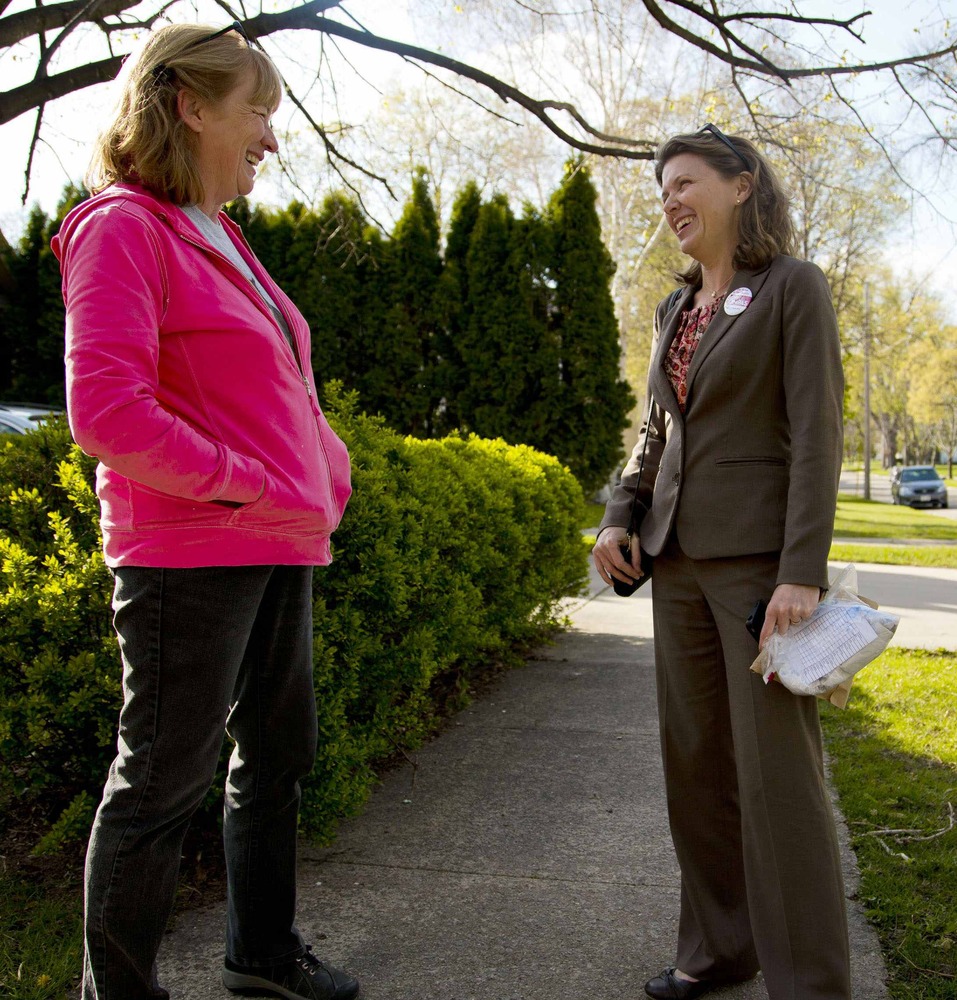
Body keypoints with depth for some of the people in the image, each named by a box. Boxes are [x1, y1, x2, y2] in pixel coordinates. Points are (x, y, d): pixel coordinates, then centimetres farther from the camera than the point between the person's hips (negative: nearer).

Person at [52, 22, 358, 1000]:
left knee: (277, 754, 18)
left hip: (280, 549, 10)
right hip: (192, 554, -9)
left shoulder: (221, 240, 17)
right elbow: (106, 408, -21)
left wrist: (326, 475, 8)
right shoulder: (124, 226, -10)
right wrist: (241, 483, -17)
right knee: (163, 780, 2)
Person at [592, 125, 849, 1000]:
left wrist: (803, 573, -19)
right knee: (696, 762, 11)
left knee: (777, 771, -4)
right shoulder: (676, 310, 15)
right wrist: (621, 516, 5)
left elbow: (817, 433, -12)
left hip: (759, 557, -7)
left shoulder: (794, 288, -4)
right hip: (678, 557, 7)